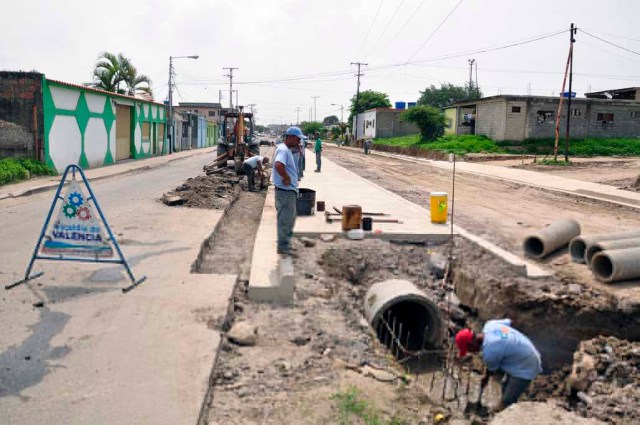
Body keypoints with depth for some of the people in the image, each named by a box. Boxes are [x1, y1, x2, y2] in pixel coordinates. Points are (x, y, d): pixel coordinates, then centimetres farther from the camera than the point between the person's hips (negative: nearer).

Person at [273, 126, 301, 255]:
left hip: (290, 191, 11)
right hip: (286, 191, -11)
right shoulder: (283, 150, -19)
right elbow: (278, 165, -38)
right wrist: (287, 178, -26)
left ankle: (285, 243, 33)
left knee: (290, 218, 21)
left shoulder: (286, 149, 14)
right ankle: (283, 247, 7)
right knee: (285, 219, -2)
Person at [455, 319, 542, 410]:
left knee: (507, 403, -4)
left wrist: (486, 378, 13)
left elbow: (492, 368, -9)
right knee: (505, 387, 27)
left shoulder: (489, 352, -31)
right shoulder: (489, 325, -10)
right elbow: (507, 322, 9)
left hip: (525, 369, -10)